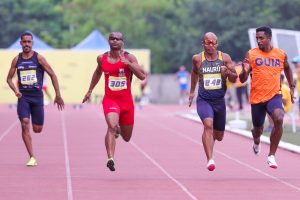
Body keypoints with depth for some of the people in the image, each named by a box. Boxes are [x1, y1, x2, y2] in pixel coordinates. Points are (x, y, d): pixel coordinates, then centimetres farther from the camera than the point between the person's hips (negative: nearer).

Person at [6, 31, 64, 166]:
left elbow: (52, 75, 0)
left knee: (37, 129, 0)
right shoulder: (17, 60, 5)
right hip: (23, 96, 1)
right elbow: (9, 78, 12)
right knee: (25, 125, -15)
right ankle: (32, 158, -12)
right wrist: (15, 90, -8)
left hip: (37, 96, -1)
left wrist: (58, 95, -2)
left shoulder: (38, 58, -2)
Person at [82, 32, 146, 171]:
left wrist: (128, 63, -21)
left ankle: (119, 129, 51)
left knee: (127, 138, 15)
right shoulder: (102, 59, 4)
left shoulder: (129, 58, -3)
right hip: (110, 99, -1)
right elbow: (98, 73, 25)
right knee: (112, 126, -29)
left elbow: (142, 76, -13)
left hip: (126, 101, 1)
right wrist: (90, 90, 28)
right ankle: (110, 159, -33)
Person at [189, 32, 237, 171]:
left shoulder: (225, 58, -1)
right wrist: (192, 91, 26)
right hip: (203, 100, -2)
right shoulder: (197, 59, -2)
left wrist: (228, 72, -18)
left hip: (219, 101, 3)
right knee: (208, 124, -30)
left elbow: (234, 79, 3)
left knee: (219, 136, 14)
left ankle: (210, 137, 53)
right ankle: (210, 160, -34)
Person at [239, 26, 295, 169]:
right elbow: (242, 80, -5)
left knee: (279, 119, -28)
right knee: (258, 128, 15)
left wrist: (291, 87, 19)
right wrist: (245, 71, -26)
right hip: (257, 97, 0)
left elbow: (287, 69, 24)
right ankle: (256, 141, 56)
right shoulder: (251, 54, -5)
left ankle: (271, 156, -15)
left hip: (274, 95, 0)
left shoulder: (281, 54, 1)